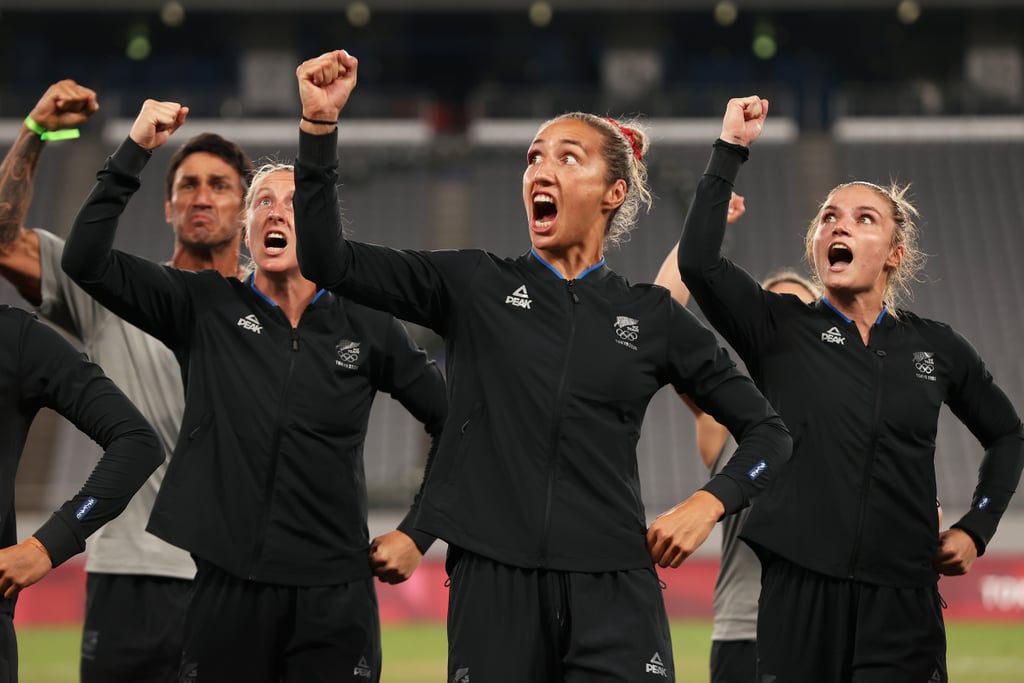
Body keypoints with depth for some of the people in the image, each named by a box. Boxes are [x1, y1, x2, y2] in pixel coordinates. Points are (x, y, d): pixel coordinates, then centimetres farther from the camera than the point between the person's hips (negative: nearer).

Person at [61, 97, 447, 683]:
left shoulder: (367, 329, 5)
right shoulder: (206, 308, 5)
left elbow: (454, 422, 13)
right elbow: (88, 260, -4)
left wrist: (417, 534, 8)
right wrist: (135, 152, -11)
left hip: (334, 595, 0)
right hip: (228, 586, 0)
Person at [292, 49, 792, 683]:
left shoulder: (653, 316, 9)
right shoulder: (474, 286, 9)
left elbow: (768, 432, 16)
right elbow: (328, 260, 0)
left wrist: (709, 503, -2)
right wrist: (320, 124, -10)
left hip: (612, 589, 0)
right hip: (494, 582, 0)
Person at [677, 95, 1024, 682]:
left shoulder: (935, 347, 9)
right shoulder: (780, 330, 3)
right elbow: (699, 261, -14)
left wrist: (976, 530, 12)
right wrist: (731, 149, -12)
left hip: (903, 601, 1)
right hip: (801, 590, -1)